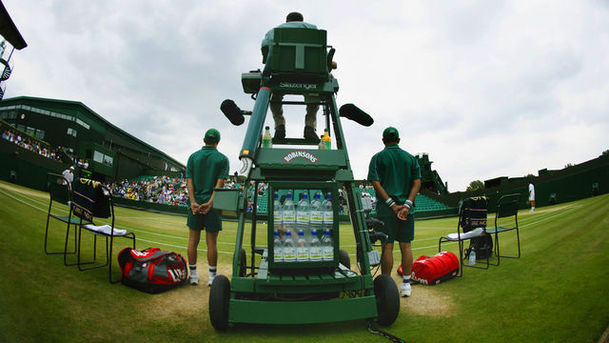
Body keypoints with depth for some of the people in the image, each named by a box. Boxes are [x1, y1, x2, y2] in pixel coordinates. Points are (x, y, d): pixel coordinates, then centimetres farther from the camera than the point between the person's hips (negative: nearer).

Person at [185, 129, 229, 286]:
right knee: (211, 242, 3)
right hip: (212, 205, -2)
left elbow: (189, 181, -2)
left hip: (195, 204, 2)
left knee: (193, 240, 10)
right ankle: (212, 277, 10)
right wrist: (210, 203, -14)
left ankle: (193, 275, 17)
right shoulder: (222, 159, -1)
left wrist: (193, 202, -9)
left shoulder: (193, 157, 7)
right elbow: (220, 183, -11)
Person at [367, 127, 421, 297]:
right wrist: (407, 204, -8)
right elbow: (417, 182, 1)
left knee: (387, 246, 1)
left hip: (386, 208, -3)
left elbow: (376, 182, -10)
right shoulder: (410, 158, 10)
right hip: (407, 207, 3)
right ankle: (406, 284, 14)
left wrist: (392, 204, -11)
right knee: (406, 245, 8)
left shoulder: (378, 157, 1)